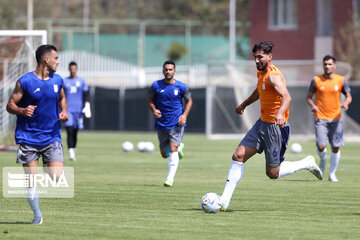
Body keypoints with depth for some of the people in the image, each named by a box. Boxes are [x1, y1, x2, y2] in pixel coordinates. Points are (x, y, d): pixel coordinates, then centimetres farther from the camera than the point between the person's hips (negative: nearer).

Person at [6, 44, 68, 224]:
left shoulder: (57, 80, 5)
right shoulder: (25, 82, -8)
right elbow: (10, 105, -4)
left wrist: (64, 112, 3)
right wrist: (23, 111, -24)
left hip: (52, 137, 3)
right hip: (28, 137, -3)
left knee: (57, 176, -14)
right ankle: (37, 215, 15)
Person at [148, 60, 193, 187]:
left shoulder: (181, 87, -5)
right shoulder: (156, 85, -3)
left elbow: (189, 101, 9)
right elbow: (150, 100, 9)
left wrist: (185, 115, -7)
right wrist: (154, 110, -13)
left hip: (177, 124, -3)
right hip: (161, 124, 3)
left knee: (173, 149, -18)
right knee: (165, 154, 9)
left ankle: (170, 179, -17)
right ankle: (179, 147, 43)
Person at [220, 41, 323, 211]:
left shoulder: (273, 76, -20)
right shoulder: (261, 73, 9)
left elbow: (286, 96, -38)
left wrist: (280, 113, -57)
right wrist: (244, 104, 46)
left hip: (275, 127, -9)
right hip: (261, 124, 9)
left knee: (273, 174, -1)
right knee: (238, 156, -4)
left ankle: (307, 164, 20)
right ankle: (225, 200, -3)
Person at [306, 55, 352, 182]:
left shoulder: (341, 80, 2)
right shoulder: (316, 80, -1)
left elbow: (348, 96, 9)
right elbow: (309, 97, 6)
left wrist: (345, 103, -14)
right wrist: (312, 105, -15)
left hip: (335, 118, 1)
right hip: (320, 118, -1)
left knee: (336, 148, 0)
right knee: (321, 146, -13)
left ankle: (332, 174, 15)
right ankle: (323, 159, 22)